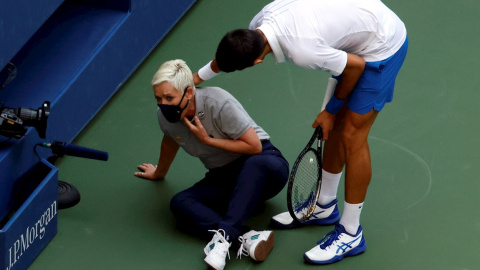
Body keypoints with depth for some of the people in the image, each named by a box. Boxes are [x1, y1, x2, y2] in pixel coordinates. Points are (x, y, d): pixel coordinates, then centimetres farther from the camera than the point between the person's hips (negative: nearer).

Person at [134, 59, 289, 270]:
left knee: (257, 164, -43)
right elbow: (170, 143, 21)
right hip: (222, 178, 5)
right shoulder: (166, 116, -5)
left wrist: (207, 139, -18)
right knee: (179, 203, -25)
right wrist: (159, 173, 38)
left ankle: (224, 235, -51)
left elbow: (254, 146, -18)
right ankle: (246, 238, -45)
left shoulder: (219, 103, -22)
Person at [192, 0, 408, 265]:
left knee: (351, 135, -7)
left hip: (382, 47, -9)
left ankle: (350, 234, 2)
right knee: (336, 126, 16)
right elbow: (229, 52, 14)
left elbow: (356, 66, -21)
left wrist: (331, 110, -6)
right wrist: (199, 76, 25)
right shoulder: (260, 23, -12)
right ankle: (324, 206, 32)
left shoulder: (302, 50, -37)